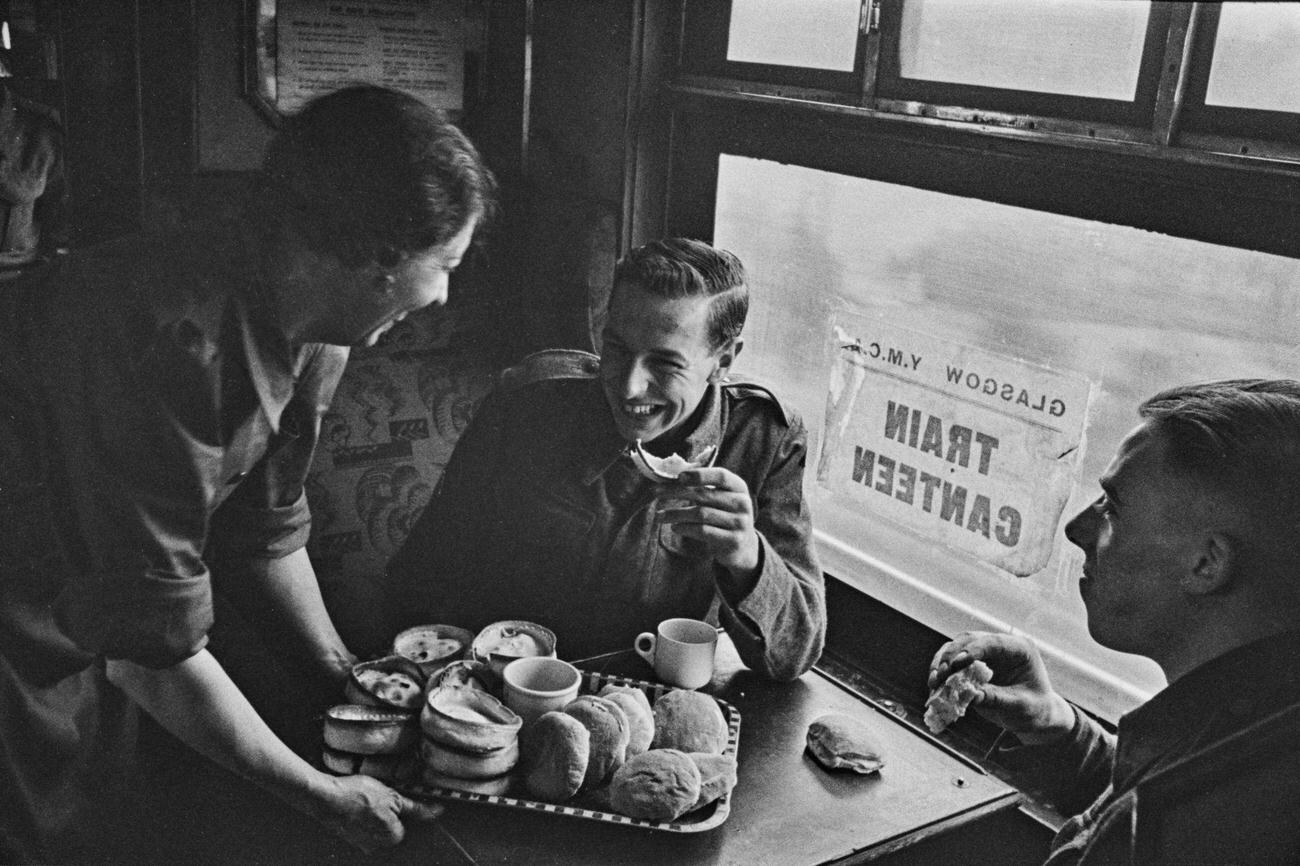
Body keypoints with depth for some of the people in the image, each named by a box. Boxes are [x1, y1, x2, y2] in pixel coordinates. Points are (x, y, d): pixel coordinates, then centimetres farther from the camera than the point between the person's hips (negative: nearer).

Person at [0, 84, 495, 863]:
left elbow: (269, 528, 7)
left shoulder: (312, 330, -8)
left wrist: (349, 674, 11)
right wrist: (324, 797, -20)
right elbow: (153, 647, -30)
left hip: (88, 616, 8)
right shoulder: (173, 341, -36)